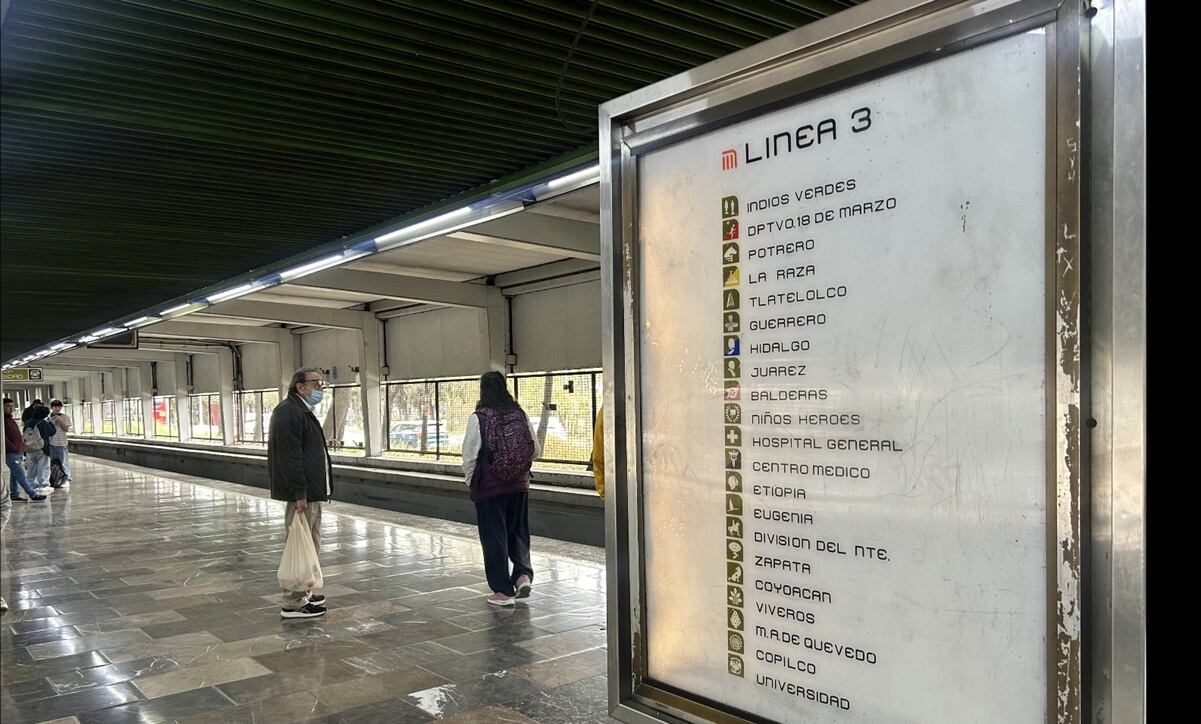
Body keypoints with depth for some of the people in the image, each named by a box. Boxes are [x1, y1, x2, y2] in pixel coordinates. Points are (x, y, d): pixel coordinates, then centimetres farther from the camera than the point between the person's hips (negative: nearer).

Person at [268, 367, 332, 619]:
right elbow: (289, 456, -22)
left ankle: (303, 593, 29)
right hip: (302, 493, -11)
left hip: (310, 490, 11)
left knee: (309, 544, 18)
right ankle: (293, 604, 1)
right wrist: (300, 494, -24)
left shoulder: (302, 410, 19)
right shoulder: (288, 412, -16)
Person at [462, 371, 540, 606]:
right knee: (518, 532, 20)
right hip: (519, 486, 4)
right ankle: (524, 574, 5)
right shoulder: (521, 415, -1)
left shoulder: (478, 418, -13)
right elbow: (536, 451, 5)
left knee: (493, 536, 6)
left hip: (489, 488, -4)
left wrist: (470, 480, 9)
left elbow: (469, 456, -9)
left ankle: (503, 591, 12)